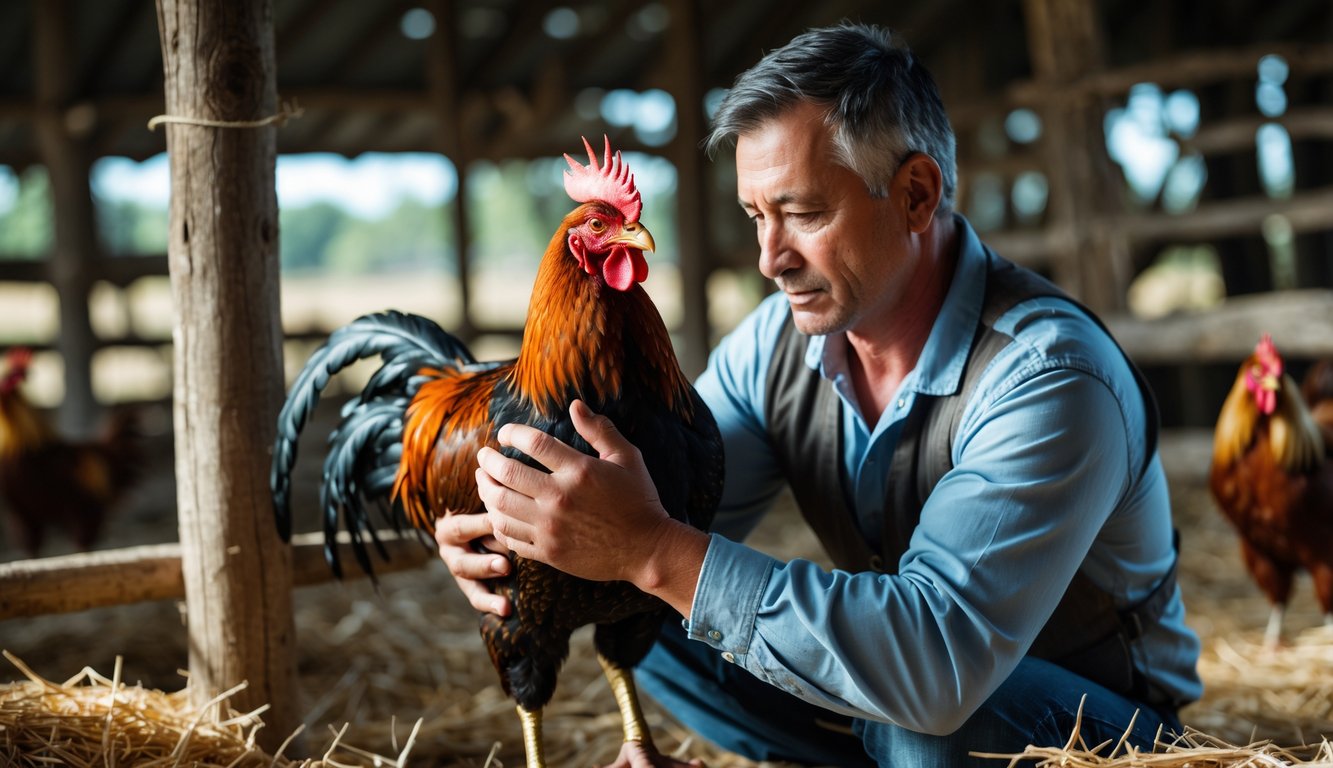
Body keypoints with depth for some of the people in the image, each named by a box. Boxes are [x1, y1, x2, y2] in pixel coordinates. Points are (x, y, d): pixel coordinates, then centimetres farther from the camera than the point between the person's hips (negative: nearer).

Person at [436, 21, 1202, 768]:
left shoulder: (1050, 380, -30)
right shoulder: (774, 342, -8)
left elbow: (940, 665, -41)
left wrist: (655, 550, -44)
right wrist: (517, 535, -29)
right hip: (880, 693, 6)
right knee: (642, 611, -4)